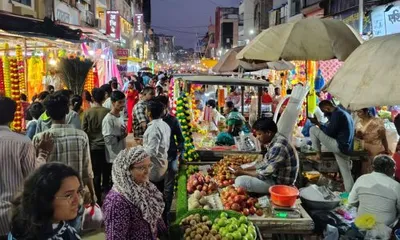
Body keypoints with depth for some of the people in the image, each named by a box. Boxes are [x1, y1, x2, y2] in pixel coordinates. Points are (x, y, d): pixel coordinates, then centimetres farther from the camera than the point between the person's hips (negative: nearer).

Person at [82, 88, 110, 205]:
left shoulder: (87, 112, -6)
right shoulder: (107, 111, -8)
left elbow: (84, 131, -2)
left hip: (93, 147, 1)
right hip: (105, 146, 0)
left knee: (96, 174, 8)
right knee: (106, 173, 10)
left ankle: (98, 199, 14)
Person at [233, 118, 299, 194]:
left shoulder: (278, 147, -28)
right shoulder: (274, 141, 3)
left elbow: (266, 174, -25)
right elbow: (265, 162, 14)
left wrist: (243, 172, -12)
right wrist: (244, 169, 4)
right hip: (276, 176, 10)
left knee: (240, 181, -18)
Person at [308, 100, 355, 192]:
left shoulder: (337, 114, -11)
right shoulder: (344, 113, 21)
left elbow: (329, 132, -13)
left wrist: (318, 123, -2)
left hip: (339, 146, -10)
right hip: (346, 148, 10)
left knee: (313, 129, -4)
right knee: (346, 174, 13)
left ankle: (318, 155, 4)